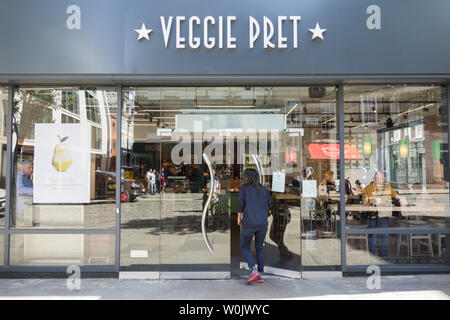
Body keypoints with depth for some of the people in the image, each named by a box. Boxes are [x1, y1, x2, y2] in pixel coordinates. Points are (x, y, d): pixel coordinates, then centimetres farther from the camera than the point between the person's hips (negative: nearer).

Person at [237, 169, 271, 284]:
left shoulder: (244, 189, 0)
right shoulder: (264, 190, 9)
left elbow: (240, 203, -9)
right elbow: (268, 206, 7)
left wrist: (239, 218, 4)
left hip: (249, 223, -3)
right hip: (262, 223, 3)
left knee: (245, 247, 13)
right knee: (259, 247, 19)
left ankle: (253, 270, -5)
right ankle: (260, 275, 14)